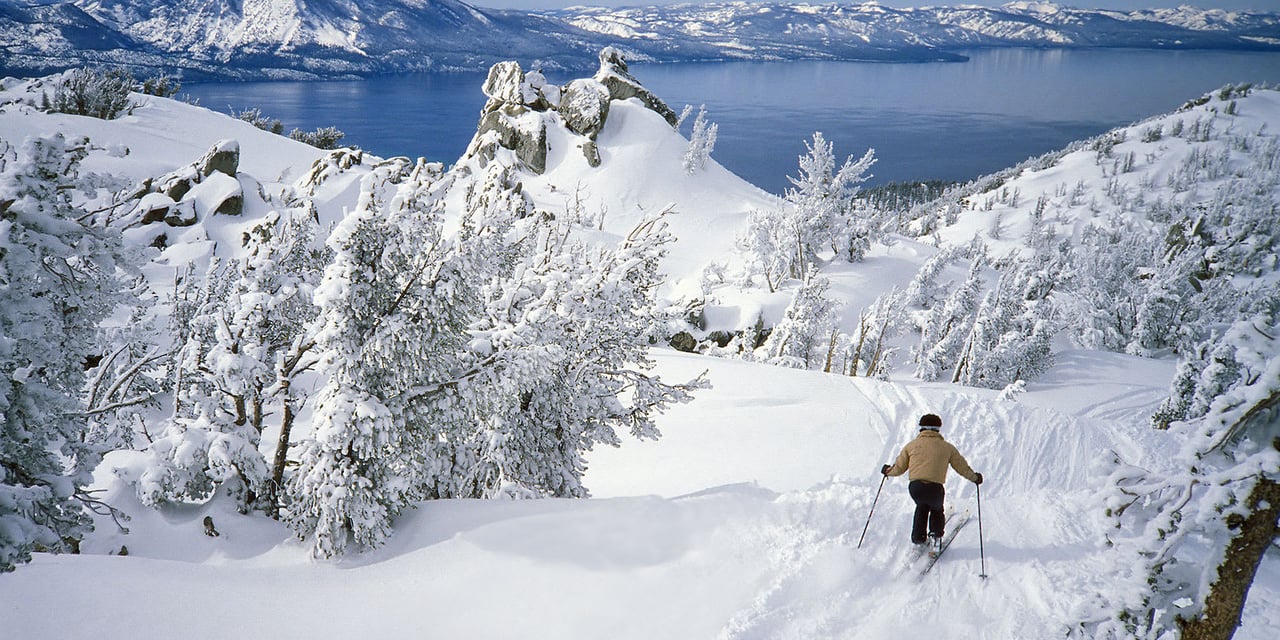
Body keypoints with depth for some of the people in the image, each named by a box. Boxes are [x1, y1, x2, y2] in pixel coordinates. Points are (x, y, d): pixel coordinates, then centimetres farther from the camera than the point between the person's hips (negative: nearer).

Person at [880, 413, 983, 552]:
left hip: (915, 487, 1)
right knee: (937, 511, 29)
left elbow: (899, 468, 20)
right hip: (935, 488, -1)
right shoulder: (947, 447, 14)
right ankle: (936, 538, 13)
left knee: (921, 507, 33)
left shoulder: (912, 445, 15)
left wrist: (887, 470, 41)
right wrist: (975, 477, 40)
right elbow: (962, 466, 22)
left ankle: (918, 537, 33)